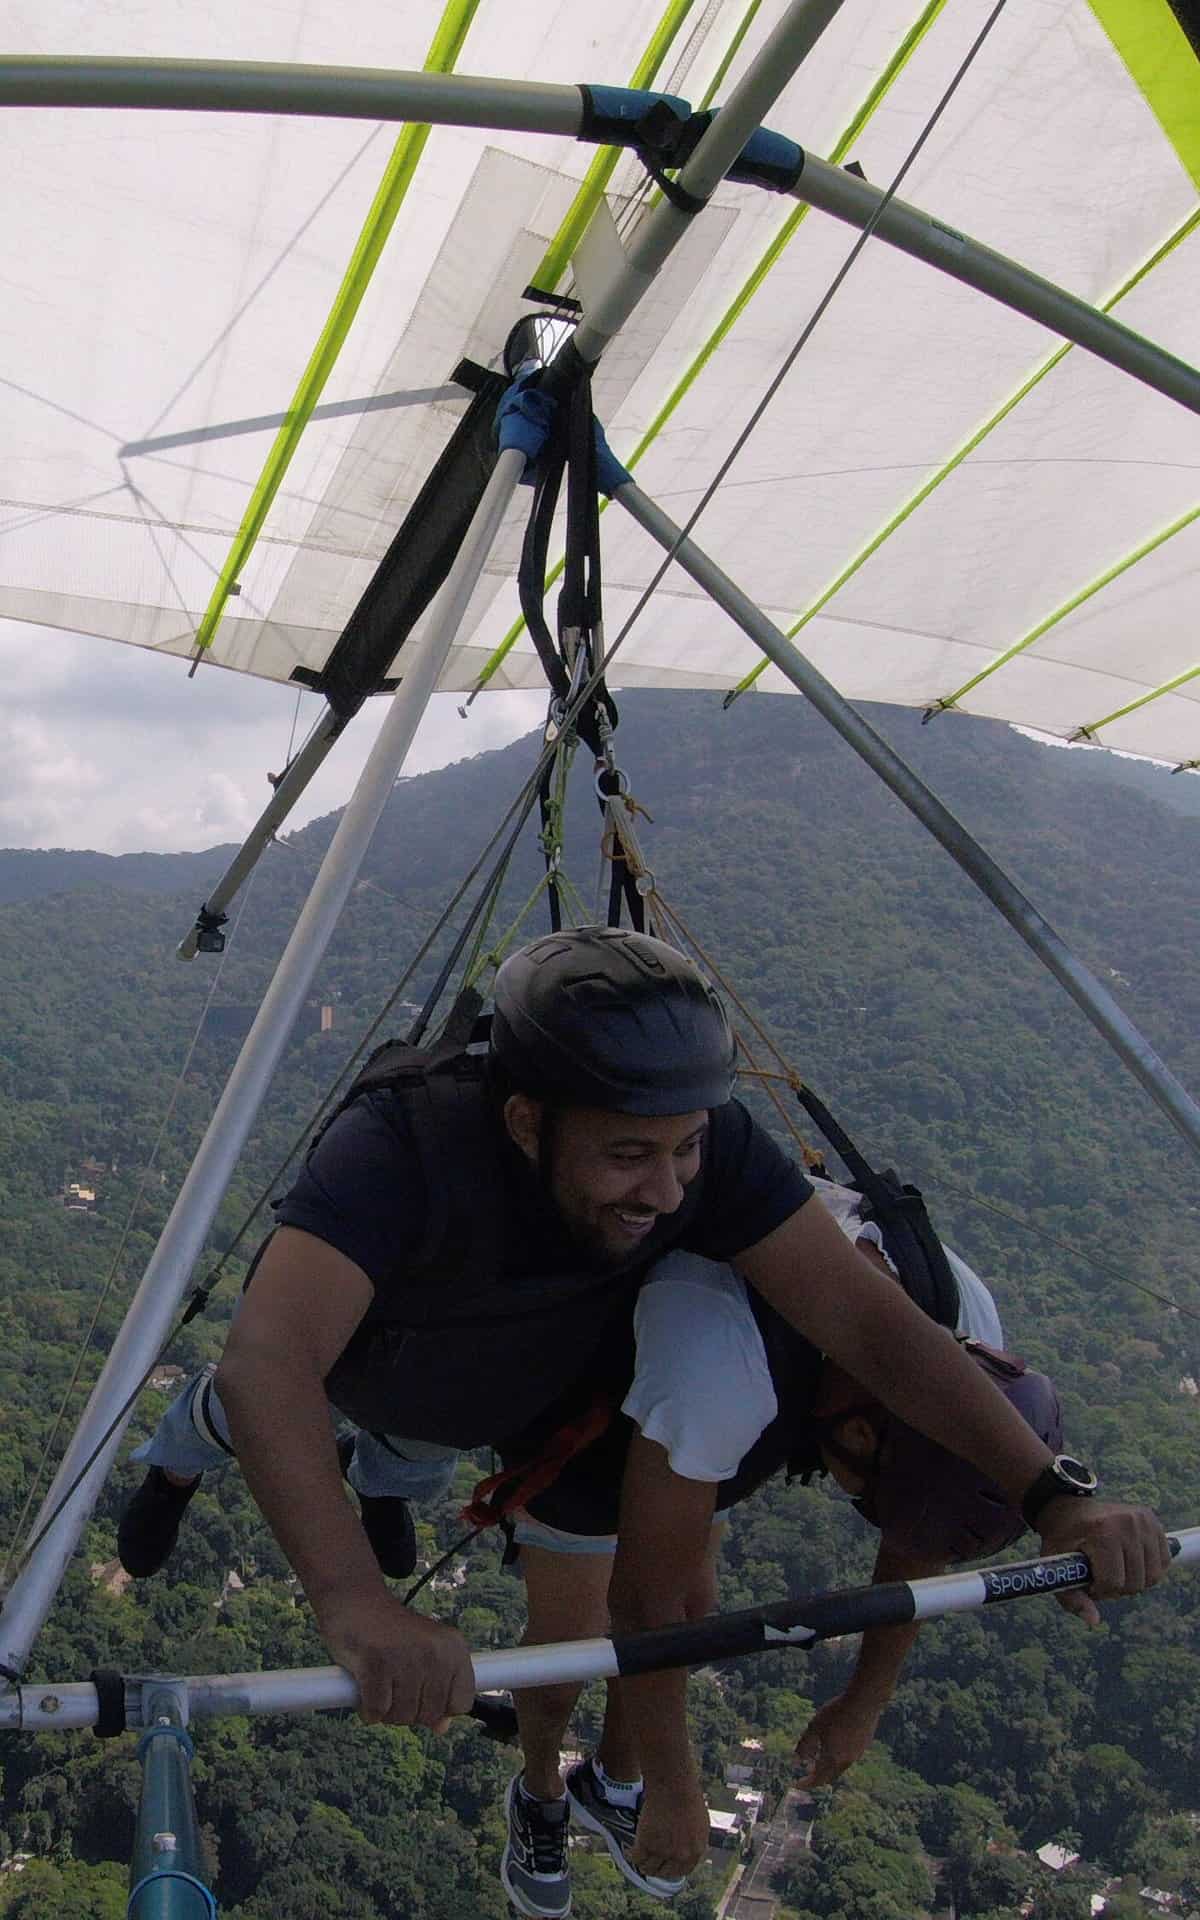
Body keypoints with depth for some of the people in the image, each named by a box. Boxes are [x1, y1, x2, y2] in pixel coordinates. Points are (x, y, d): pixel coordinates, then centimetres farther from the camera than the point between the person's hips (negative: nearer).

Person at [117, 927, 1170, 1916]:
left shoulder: (709, 1147, -36)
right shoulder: (401, 1148, -48)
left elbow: (869, 1318, -39)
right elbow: (270, 1362, -60)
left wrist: (1054, 1495, -48)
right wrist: (358, 1606, -73)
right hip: (362, 1364, -2)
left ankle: (387, 1467, 51)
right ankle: (197, 1437, 55)